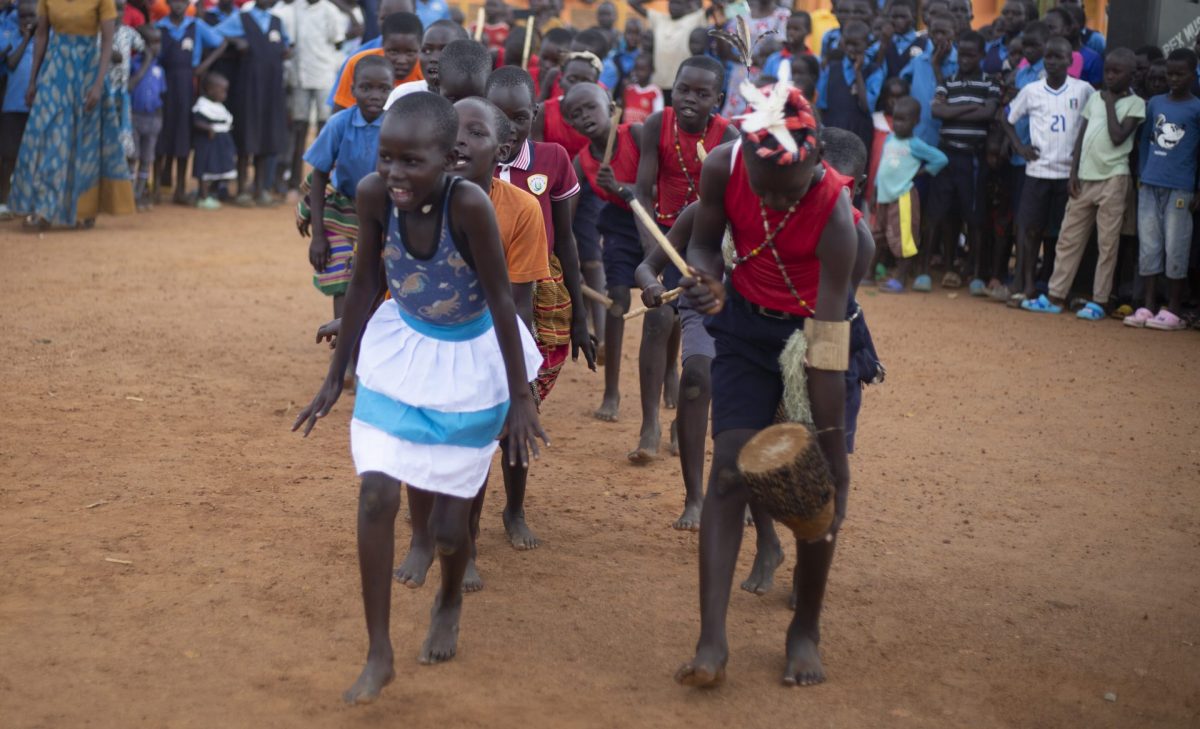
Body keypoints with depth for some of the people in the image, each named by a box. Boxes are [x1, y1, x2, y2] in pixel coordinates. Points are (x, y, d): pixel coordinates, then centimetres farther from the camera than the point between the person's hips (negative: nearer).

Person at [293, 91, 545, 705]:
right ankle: (379, 655, 5)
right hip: (402, 349, 3)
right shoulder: (373, 194, -20)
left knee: (446, 520, 4)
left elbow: (500, 297, -22)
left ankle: (450, 602, 41)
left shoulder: (468, 204, -32)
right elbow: (366, 283, -5)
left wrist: (521, 396, -16)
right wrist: (335, 376, 2)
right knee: (376, 494, -10)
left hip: (471, 359, -3)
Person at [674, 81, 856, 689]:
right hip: (746, 324, 2)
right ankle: (711, 641, -12)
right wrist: (706, 280, -26)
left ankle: (806, 630, 17)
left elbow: (826, 347, -30)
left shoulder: (834, 211, -31)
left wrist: (831, 449, -28)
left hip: (816, 327, -2)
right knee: (730, 466, -10)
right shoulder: (722, 168, -22)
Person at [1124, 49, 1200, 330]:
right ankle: (1148, 307, 12)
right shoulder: (1154, 103, 10)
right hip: (1149, 186, 4)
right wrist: (1142, 174, 8)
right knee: (1148, 247, 6)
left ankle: (1173, 311, 6)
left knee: (1175, 250, 0)